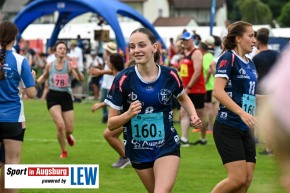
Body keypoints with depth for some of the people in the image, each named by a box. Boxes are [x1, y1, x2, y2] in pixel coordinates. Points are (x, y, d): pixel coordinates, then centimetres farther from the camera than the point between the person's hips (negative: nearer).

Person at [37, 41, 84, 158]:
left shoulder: (69, 65, -7)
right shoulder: (49, 66, -1)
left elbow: (81, 79, -18)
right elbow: (44, 77, 19)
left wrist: (76, 70, -38)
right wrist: (36, 81, -2)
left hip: (66, 96, 0)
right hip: (53, 96, 0)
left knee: (69, 129, 1)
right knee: (60, 125, -16)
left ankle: (67, 135, 43)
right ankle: (63, 151, 7)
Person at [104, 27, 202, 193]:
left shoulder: (170, 75, -9)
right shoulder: (123, 80, -14)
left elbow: (183, 98, 16)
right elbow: (111, 124, -11)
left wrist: (194, 115, -2)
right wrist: (128, 114, -31)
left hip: (167, 146, -1)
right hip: (138, 150, 1)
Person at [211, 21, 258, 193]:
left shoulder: (250, 63, 14)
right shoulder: (228, 58, -10)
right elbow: (218, 91, -21)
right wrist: (242, 113, -28)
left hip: (245, 130, 8)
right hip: (227, 128, -8)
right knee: (238, 178, -14)